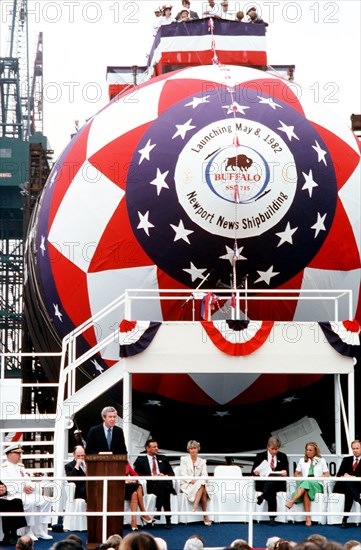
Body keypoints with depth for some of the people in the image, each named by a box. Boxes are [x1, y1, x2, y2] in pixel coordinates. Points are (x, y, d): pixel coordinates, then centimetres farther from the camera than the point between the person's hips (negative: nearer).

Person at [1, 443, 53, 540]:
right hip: (13, 495, -8)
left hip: (26, 494, 8)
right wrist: (22, 488, -17)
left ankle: (41, 531, -11)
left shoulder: (20, 467, 24)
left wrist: (30, 487, -4)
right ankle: (28, 532, -24)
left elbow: (28, 481, 21)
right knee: (30, 502, -34)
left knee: (45, 501, -12)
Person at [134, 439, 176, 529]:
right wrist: (152, 476, -11)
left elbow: (171, 473, 20)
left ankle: (158, 511, -37)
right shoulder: (140, 460, 14)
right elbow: (137, 475, 1)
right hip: (150, 485, -2)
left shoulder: (163, 459, 24)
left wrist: (165, 475, -4)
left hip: (164, 483, 2)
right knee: (161, 484, -36)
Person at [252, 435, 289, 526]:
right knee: (272, 492, -36)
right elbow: (253, 471, 6)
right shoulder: (260, 456, 11)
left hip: (277, 483, 0)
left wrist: (285, 473, -19)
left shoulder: (283, 457, 14)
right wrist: (255, 472, -20)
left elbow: (286, 472, 7)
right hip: (263, 483, 0)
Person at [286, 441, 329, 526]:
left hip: (317, 485, -1)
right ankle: (308, 518, -48)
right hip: (304, 483, 1)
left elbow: (326, 475, 9)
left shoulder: (321, 460, 17)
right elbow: (296, 474, 20)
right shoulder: (302, 460, 23)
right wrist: (303, 478, -2)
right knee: (305, 492, -39)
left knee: (307, 484, -40)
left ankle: (291, 501, -55)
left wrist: (316, 478, -8)